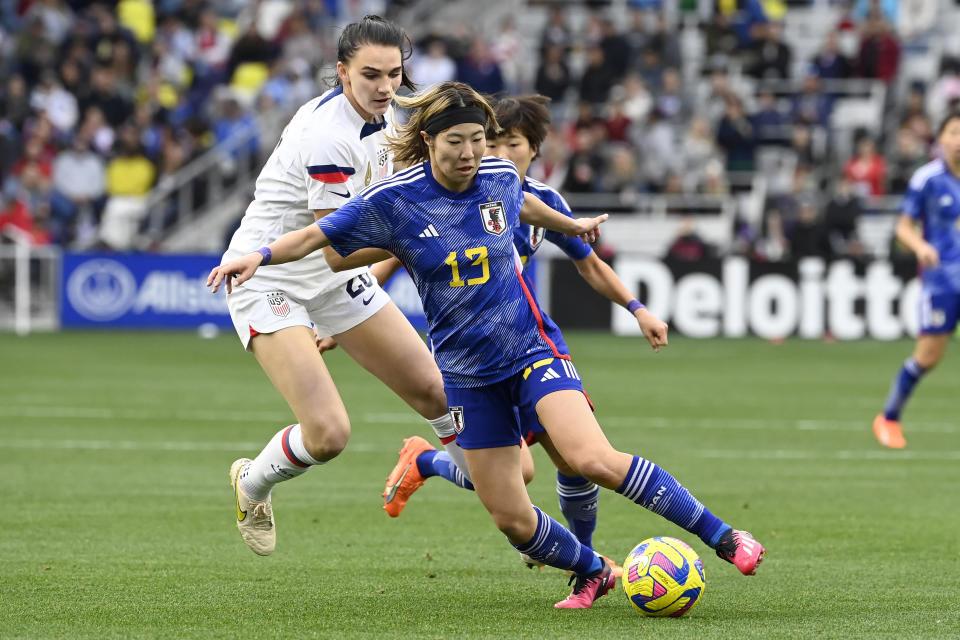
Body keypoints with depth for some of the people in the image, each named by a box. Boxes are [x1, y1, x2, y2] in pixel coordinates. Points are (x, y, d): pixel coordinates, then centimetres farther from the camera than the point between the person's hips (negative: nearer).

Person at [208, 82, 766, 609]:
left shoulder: (500, 177, -5)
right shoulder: (395, 201, -12)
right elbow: (317, 236, -5)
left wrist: (570, 224, 40)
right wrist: (260, 256, -23)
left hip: (531, 346, -1)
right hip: (467, 372, 1)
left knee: (593, 460, -24)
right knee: (511, 518, -2)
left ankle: (721, 536, -16)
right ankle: (592, 573, 26)